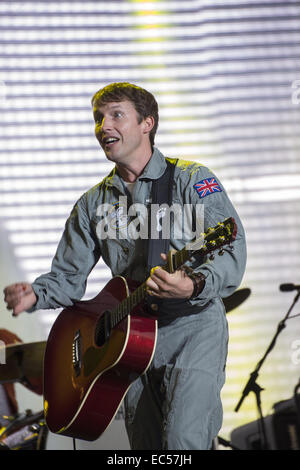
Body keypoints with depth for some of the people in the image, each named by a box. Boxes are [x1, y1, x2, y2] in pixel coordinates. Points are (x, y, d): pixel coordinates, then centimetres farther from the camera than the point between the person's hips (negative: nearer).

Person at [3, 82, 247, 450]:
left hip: (193, 326, -5)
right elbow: (69, 276, 16)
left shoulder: (192, 180, -2)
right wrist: (33, 295, -7)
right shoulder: (93, 203, 15)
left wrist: (194, 285, -32)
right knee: (146, 445, 6)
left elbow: (233, 253, -12)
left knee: (183, 443, -24)